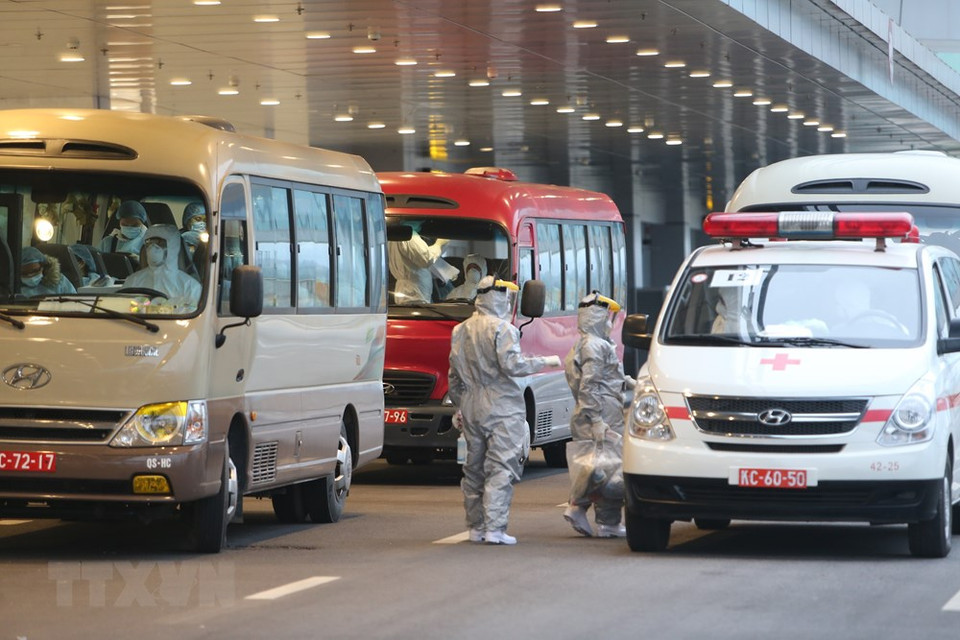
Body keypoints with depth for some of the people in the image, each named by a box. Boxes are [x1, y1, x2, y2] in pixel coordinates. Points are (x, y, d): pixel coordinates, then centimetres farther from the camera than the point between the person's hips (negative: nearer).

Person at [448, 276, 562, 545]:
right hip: (501, 407, -7)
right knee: (501, 468, -7)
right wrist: (545, 361, -6)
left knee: (474, 468, 13)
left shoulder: (461, 330, 13)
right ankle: (494, 528, -13)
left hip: (471, 407, 7)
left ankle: (475, 527, 17)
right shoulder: (502, 329, -10)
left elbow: (454, 376, 17)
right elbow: (512, 365, -18)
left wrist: (461, 406, 25)